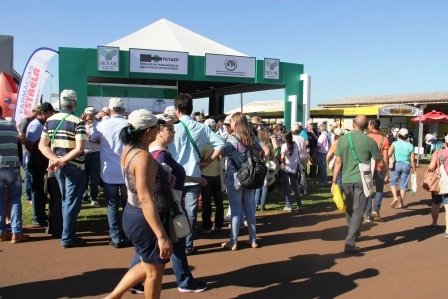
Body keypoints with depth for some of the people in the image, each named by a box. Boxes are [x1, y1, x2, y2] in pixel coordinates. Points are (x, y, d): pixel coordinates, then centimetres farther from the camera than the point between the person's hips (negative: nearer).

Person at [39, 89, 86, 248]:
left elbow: (42, 145, 1)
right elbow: (79, 149, -24)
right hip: (74, 167, -6)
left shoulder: (50, 120, 5)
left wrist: (56, 160, -9)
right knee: (72, 202, 2)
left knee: (65, 200, 20)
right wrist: (62, 161, -19)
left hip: (58, 167, 6)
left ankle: (68, 231, 27)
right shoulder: (77, 122, -14)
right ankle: (67, 238, 7)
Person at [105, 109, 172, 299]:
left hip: (132, 215, 9)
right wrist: (162, 236, -29)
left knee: (147, 265, 25)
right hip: (145, 220, -9)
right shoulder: (143, 156, -24)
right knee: (154, 270, 10)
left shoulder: (128, 150, 4)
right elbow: (146, 200, -29)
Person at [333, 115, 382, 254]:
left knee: (349, 209, 19)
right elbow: (378, 159, 6)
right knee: (358, 211, 0)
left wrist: (334, 181, 4)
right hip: (362, 180, -3)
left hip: (346, 180, 3)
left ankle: (354, 233, 36)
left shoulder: (343, 139, -1)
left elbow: (338, 162, 0)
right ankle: (350, 243, -6)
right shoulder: (369, 141, -6)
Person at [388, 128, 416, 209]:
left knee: (393, 182, 10)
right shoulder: (410, 146, 3)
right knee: (403, 184, 9)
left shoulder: (395, 143, -3)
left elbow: (389, 154, -16)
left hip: (396, 164, -2)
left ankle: (395, 197, -12)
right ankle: (401, 203, 14)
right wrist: (414, 169, 13)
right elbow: (412, 159, 3)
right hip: (406, 165, 2)